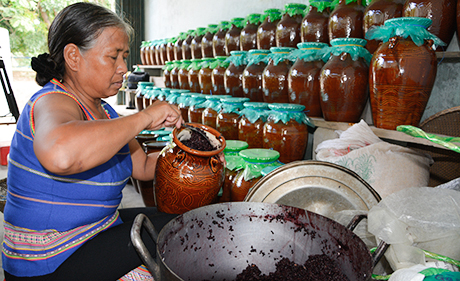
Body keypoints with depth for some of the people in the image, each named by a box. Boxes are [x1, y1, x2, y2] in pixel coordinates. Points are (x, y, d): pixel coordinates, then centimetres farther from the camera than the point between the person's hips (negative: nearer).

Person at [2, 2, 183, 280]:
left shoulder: (102, 111, 6)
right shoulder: (53, 103, -22)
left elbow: (142, 166, 10)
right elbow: (59, 155, -47)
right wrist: (144, 117, -36)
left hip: (99, 226, 8)